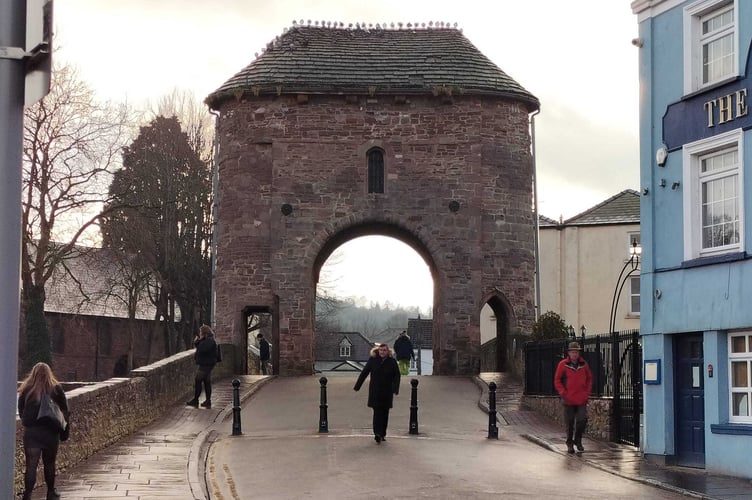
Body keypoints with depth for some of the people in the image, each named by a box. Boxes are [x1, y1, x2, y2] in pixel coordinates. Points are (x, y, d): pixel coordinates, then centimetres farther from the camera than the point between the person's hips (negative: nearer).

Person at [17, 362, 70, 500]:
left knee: (31, 464, -2)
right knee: (49, 463, 17)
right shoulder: (56, 389, -2)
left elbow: (21, 412, 6)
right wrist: (65, 432, 6)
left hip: (30, 432, -1)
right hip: (51, 432, 1)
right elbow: (65, 412, 0)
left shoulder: (26, 390, -1)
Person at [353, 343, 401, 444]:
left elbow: (397, 376, 1)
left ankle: (382, 434, 20)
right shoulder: (372, 360, -1)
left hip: (387, 392, 1)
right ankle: (378, 434, -14)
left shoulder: (392, 362, -1)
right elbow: (364, 373, 4)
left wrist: (395, 390, -10)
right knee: (377, 412, -9)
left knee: (385, 413, 8)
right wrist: (357, 386, 5)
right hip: (375, 392, -1)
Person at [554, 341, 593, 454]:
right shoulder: (563, 364, -2)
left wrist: (587, 392, 5)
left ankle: (578, 440, 13)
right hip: (569, 400, -2)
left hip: (582, 399, 2)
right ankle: (570, 443, 18)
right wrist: (563, 393, -7)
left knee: (583, 420, -7)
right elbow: (557, 380, 2)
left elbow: (589, 378, 16)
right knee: (570, 423, 5)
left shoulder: (584, 364, 6)